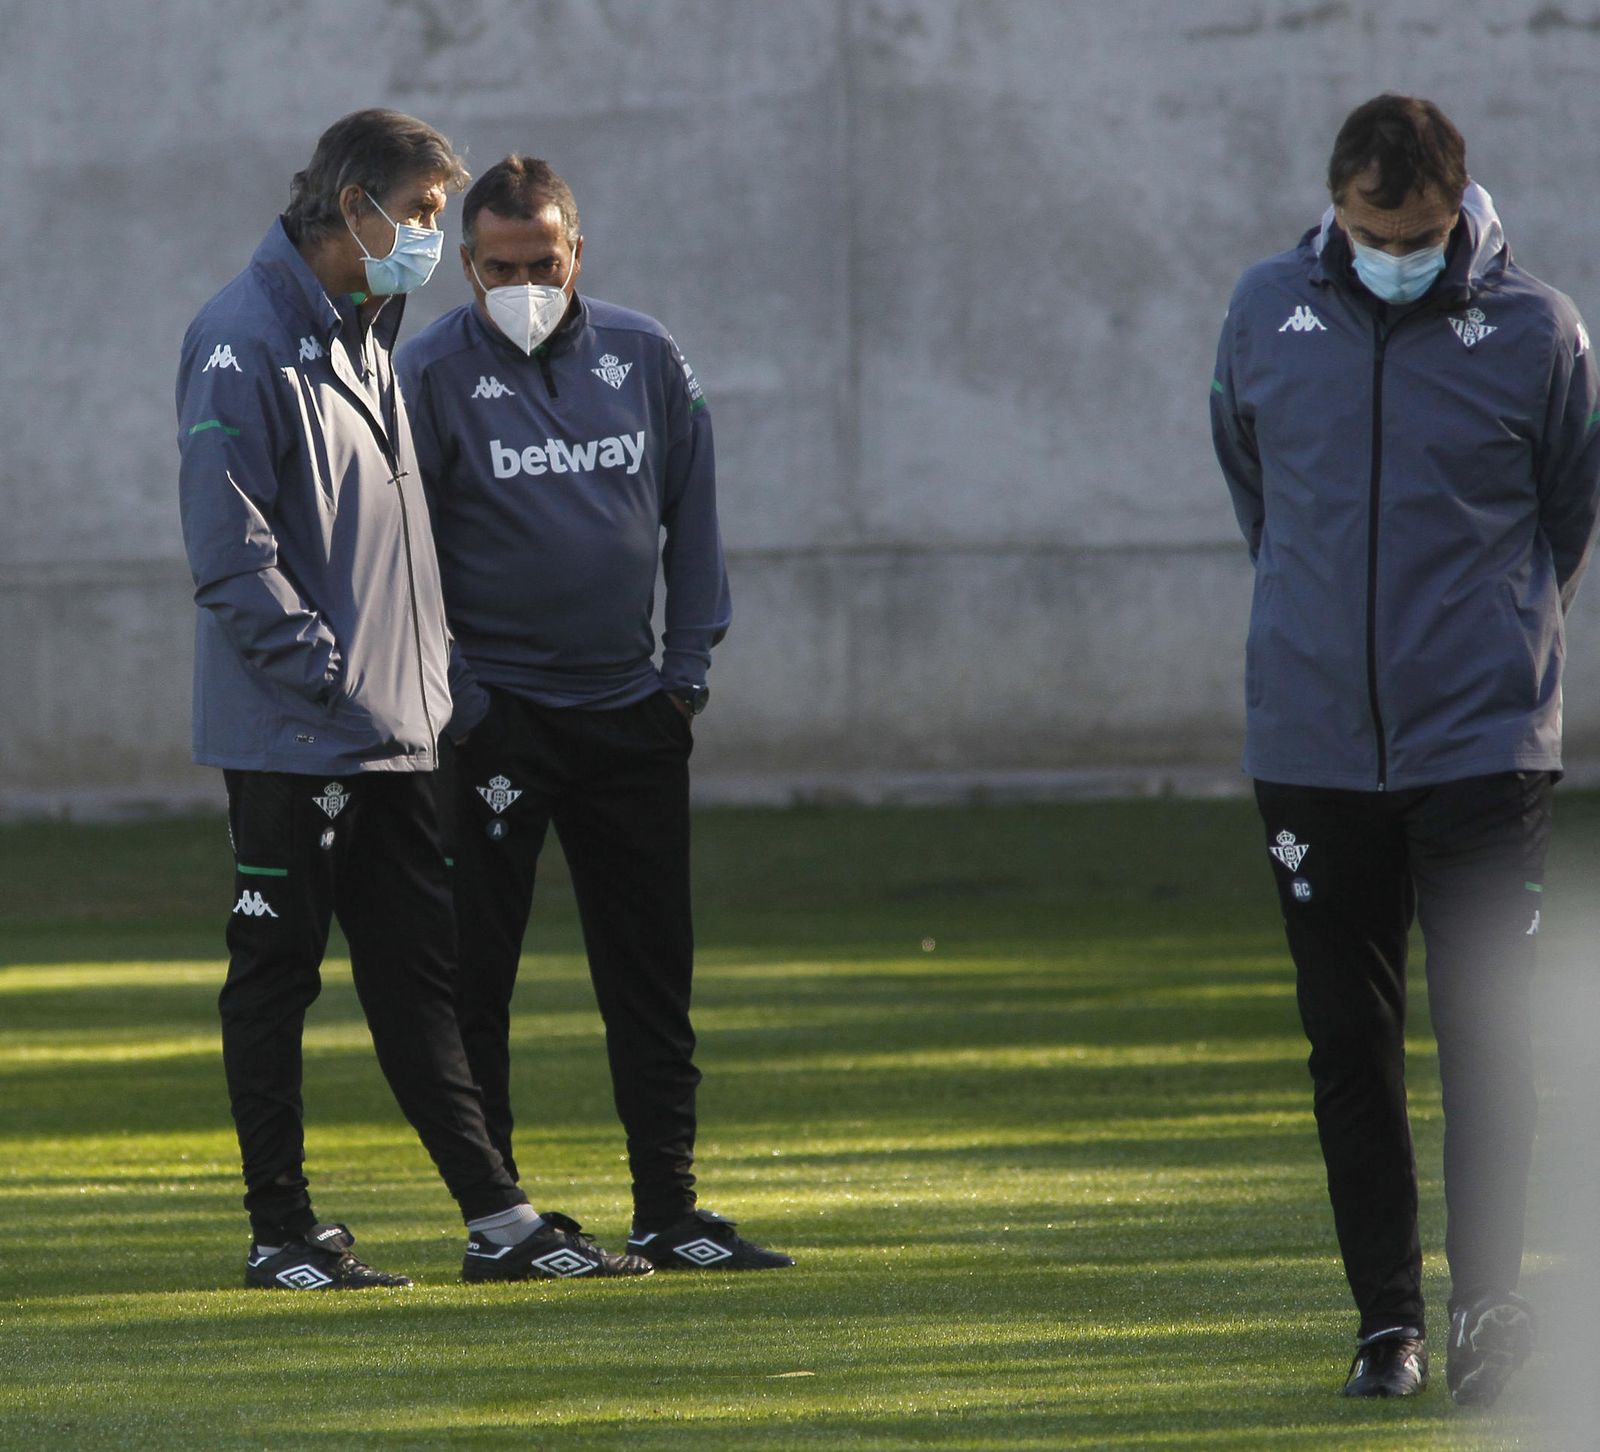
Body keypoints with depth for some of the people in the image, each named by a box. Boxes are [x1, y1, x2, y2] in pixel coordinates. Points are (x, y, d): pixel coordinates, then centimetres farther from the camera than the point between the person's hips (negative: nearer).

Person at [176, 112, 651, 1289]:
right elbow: (231, 551, -18)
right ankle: (282, 1232, 6)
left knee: (421, 972, 8)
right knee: (277, 972, 0)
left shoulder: (368, 339, 18)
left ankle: (499, 1219, 8)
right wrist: (330, 677, -21)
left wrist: (429, 673, 16)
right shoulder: (245, 346, -12)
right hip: (289, 736, -9)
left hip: (394, 736, 9)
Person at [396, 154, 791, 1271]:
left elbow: (692, 517, 12)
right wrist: (451, 701, -9)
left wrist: (689, 667, 5)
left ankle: (669, 1211, 9)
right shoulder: (433, 374, -4)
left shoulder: (644, 357, 6)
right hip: (495, 715, -3)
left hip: (631, 710, 3)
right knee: (475, 977, -1)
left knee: (654, 971, 5)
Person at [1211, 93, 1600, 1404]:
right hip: (1312, 742, 3)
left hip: (1482, 741, -2)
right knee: (1349, 1038, 5)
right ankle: (1387, 1319, 11)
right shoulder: (1268, 312, 2)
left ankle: (1487, 1302, -12)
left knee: (1484, 1025, -10)